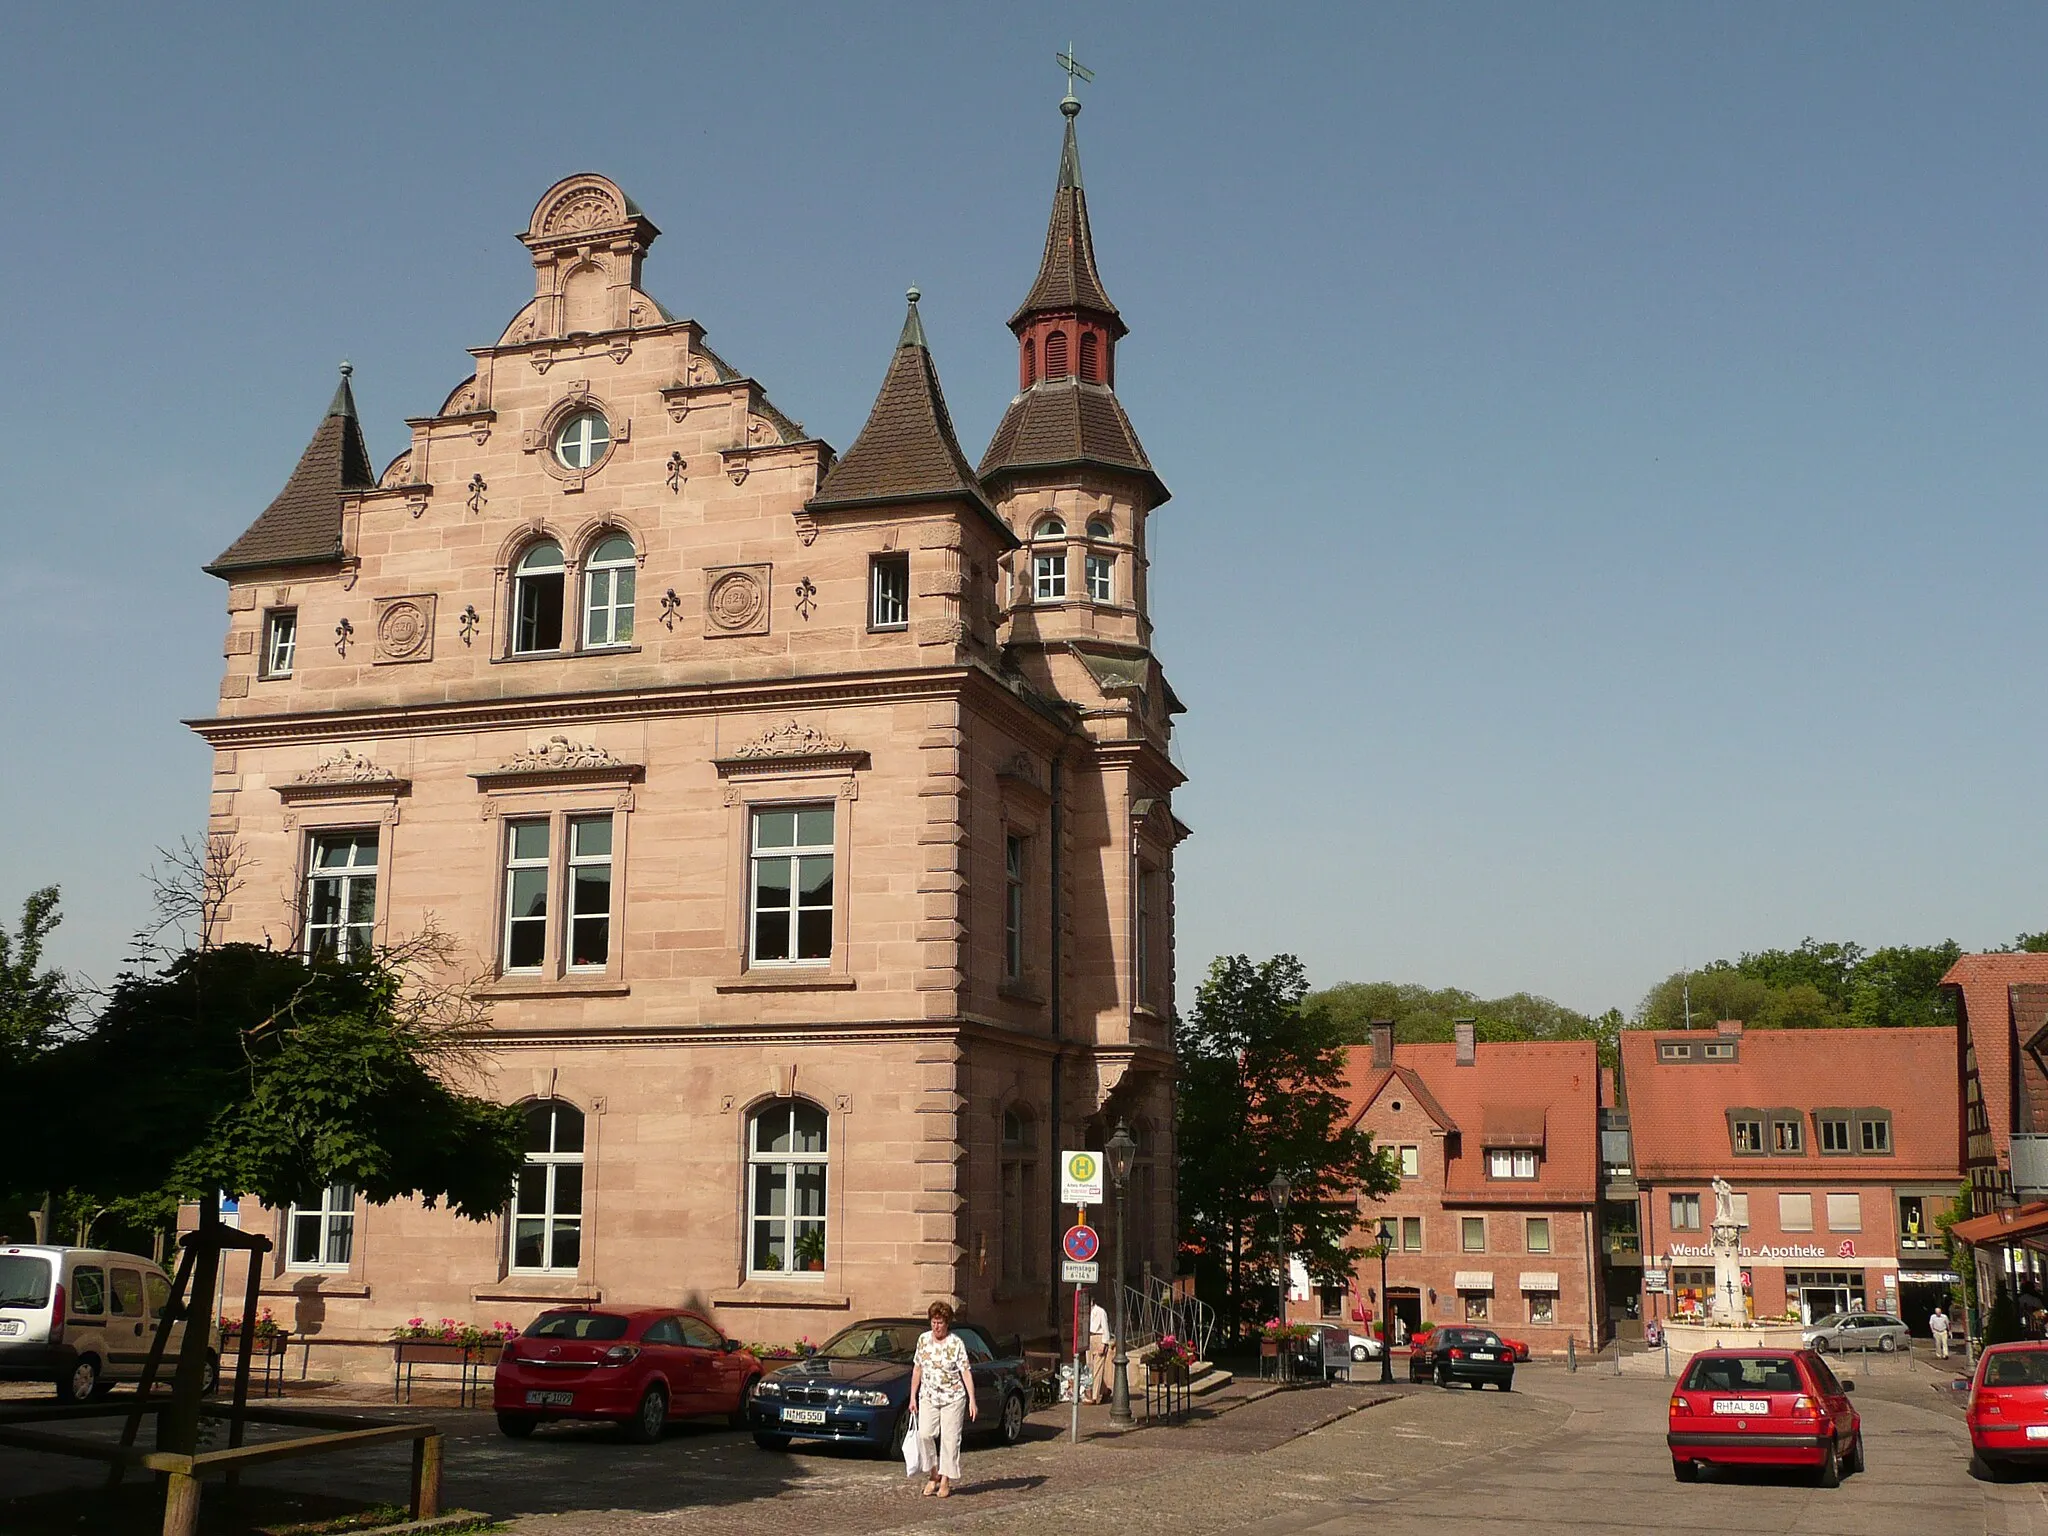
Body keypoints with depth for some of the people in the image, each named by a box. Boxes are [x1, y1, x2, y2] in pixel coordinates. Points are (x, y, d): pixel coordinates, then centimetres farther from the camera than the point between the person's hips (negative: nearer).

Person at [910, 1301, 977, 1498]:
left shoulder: (956, 1343, -7)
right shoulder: (923, 1339, 5)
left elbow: (966, 1372, -9)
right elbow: (917, 1369, 12)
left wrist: (972, 1400, -16)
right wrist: (913, 1396, 10)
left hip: (953, 1398, -3)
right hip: (928, 1398, 3)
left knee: (950, 1438, -2)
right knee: (924, 1434, -12)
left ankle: (945, 1481, 8)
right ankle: (933, 1475, 5)